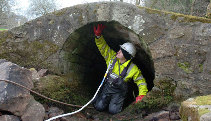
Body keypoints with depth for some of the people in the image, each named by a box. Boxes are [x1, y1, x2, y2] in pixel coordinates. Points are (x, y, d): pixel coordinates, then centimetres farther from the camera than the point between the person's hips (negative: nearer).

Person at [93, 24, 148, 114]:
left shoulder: (133, 69, -19)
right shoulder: (112, 57, -10)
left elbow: (141, 82, -9)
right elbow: (103, 46, -8)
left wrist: (141, 95, -21)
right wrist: (98, 35, -24)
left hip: (119, 91, -2)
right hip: (107, 87, 3)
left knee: (113, 110, -18)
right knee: (99, 107, -12)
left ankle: (118, 101, 16)